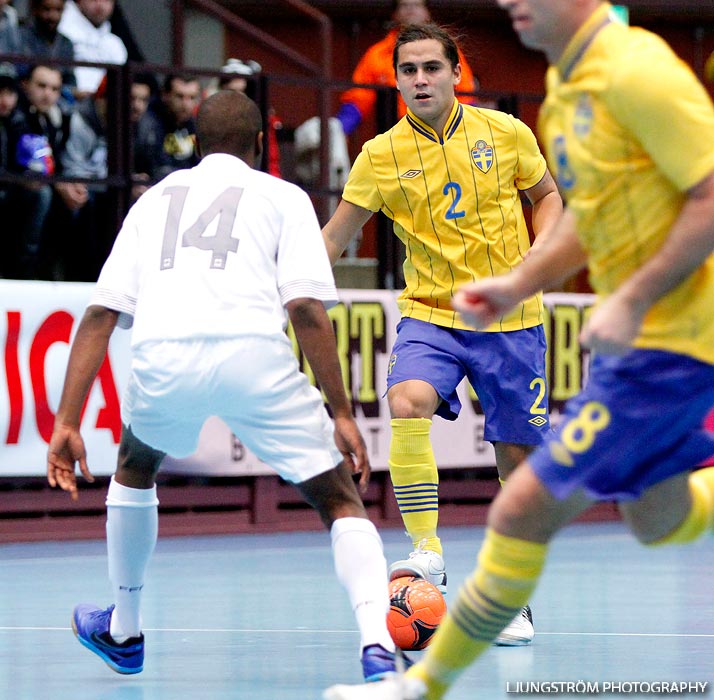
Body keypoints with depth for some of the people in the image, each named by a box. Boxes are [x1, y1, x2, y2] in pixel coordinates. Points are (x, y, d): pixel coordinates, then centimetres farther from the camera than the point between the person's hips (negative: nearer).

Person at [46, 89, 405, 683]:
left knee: (135, 467, 35)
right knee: (340, 500, 10)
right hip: (254, 354, -3)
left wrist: (67, 421, 16)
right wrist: (341, 413, 4)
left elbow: (101, 314, 19)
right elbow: (306, 309, 4)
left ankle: (123, 633, 43)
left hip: (162, 357, 3)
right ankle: (377, 645, -13)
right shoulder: (282, 196, 20)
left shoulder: (155, 199, 29)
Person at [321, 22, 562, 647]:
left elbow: (547, 194, 12)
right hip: (430, 314, 0)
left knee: (517, 455, 2)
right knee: (407, 404, -30)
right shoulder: (382, 156, -4)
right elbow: (334, 236, 1)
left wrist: (539, 253, -6)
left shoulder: (505, 133, -3)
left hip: (510, 319, 1)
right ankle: (426, 554, -21)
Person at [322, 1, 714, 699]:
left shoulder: (637, 71, -21)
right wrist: (519, 284, 9)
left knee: (523, 510, -8)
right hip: (634, 337, 10)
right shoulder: (566, 81, 8)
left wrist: (632, 301, -25)